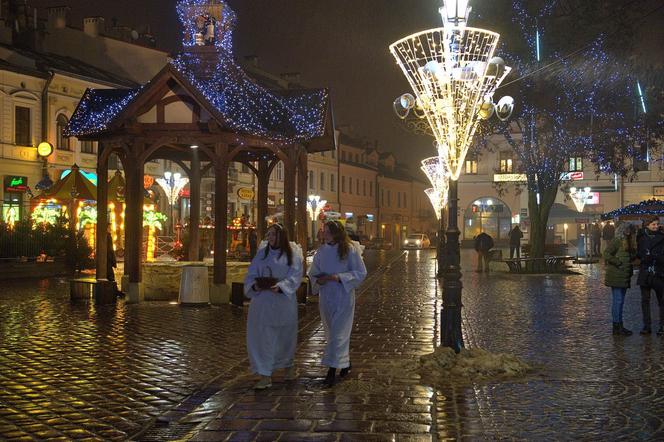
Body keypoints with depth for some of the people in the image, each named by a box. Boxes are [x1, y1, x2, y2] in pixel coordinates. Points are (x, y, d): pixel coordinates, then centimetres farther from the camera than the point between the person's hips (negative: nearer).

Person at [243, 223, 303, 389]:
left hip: (284, 300, -2)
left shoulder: (292, 254, -3)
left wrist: (280, 287, -25)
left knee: (285, 336, 12)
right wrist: (254, 285, -16)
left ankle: (288, 365, 37)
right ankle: (265, 376, 0)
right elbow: (251, 274, 5)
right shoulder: (262, 252, 6)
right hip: (262, 300, 2)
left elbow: (295, 276, -9)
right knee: (261, 336, -5)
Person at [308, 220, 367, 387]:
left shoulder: (350, 250, -10)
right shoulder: (321, 251, 3)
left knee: (338, 333, -7)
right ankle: (345, 362, 31)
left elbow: (360, 273, -9)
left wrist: (339, 277, -19)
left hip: (344, 297, -5)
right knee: (331, 332, 13)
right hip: (326, 297, 5)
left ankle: (332, 369, -5)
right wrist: (318, 280, -11)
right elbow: (313, 272, 12)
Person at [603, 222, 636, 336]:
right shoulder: (616, 241, -11)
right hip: (616, 276, -9)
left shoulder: (628, 241, 16)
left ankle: (619, 326, 16)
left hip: (624, 276, 9)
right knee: (617, 300, -7)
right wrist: (618, 263, -17)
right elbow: (606, 254, -20)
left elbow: (632, 256, 24)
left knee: (620, 301, 11)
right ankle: (617, 326, -4)